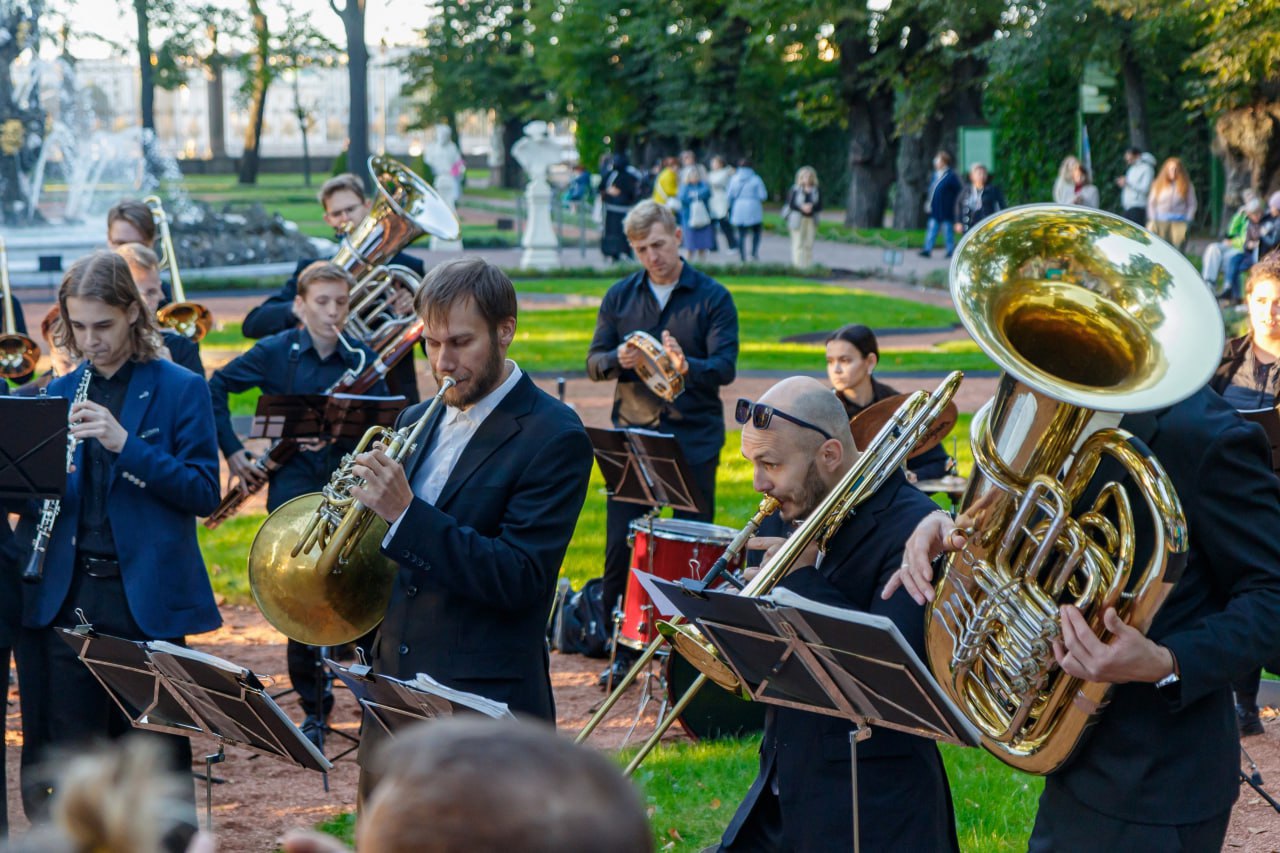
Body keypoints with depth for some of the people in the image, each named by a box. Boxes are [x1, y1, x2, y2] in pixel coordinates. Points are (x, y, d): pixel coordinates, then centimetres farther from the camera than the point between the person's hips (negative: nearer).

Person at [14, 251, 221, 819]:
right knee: (65, 755, 6)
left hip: (148, 600, -3)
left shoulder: (179, 389, 0)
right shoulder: (56, 394, 12)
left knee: (155, 754, 1)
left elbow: (204, 492, -8)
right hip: (64, 597, 4)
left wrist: (125, 444, -19)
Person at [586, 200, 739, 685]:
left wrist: (687, 366, -30)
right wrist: (618, 361, -16)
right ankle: (621, 650, 11)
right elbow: (593, 363, 7)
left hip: (693, 438, -2)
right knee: (620, 545, 0)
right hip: (631, 433, 2)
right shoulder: (620, 297, 8)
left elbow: (725, 367, -10)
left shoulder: (712, 298, -1)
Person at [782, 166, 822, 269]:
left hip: (811, 220, 3)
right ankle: (797, 265, -5)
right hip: (798, 220, -3)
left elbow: (820, 206, 5)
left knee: (809, 244, 2)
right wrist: (801, 207, -21)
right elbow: (791, 204, -6)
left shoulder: (816, 191, 8)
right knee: (798, 243, -6)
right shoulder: (795, 190, -1)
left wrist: (812, 207, -15)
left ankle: (808, 265, 5)